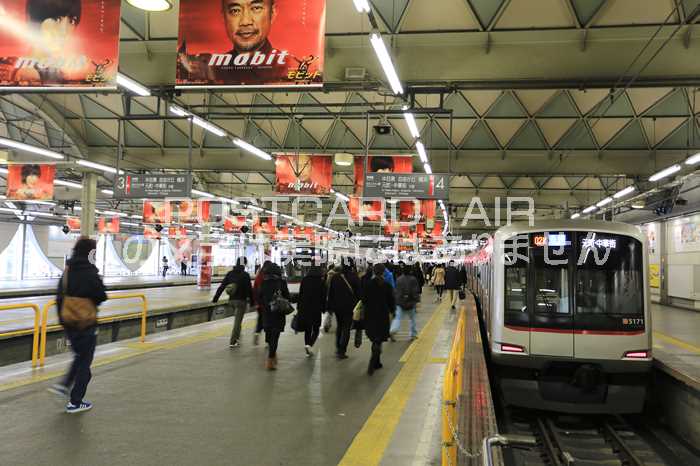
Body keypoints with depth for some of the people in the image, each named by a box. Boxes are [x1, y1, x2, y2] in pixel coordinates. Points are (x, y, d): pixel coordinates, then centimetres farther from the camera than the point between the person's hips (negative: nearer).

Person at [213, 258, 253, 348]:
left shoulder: (230, 274, 4)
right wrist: (251, 301, -1)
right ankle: (232, 342, -3)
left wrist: (215, 299, 8)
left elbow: (221, 287, 5)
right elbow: (249, 289, -10)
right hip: (241, 301, -5)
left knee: (238, 320, 24)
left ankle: (237, 337, 28)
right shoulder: (245, 275, -11)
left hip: (231, 300, 6)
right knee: (238, 321, -1)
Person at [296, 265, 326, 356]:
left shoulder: (304, 280, 2)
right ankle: (309, 345, -15)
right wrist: (324, 308, 5)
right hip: (316, 309, -3)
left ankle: (308, 352, 11)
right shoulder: (321, 281, -5)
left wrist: (298, 307, 11)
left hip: (304, 308, 3)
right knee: (315, 329, 9)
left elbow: (300, 294, 5)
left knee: (307, 329, 11)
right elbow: (324, 296, -3)